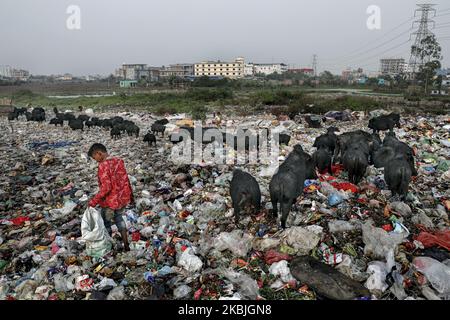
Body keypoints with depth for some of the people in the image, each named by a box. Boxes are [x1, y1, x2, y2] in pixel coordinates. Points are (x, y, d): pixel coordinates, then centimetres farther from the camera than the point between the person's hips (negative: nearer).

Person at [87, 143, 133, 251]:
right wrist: (130, 195, 18)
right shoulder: (119, 161, 0)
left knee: (106, 222, 17)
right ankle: (126, 245, 28)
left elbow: (106, 188, -25)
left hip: (110, 202, -7)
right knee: (118, 218, 28)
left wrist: (94, 201, -18)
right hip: (123, 199, 7)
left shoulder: (103, 166, -21)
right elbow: (126, 180, 7)